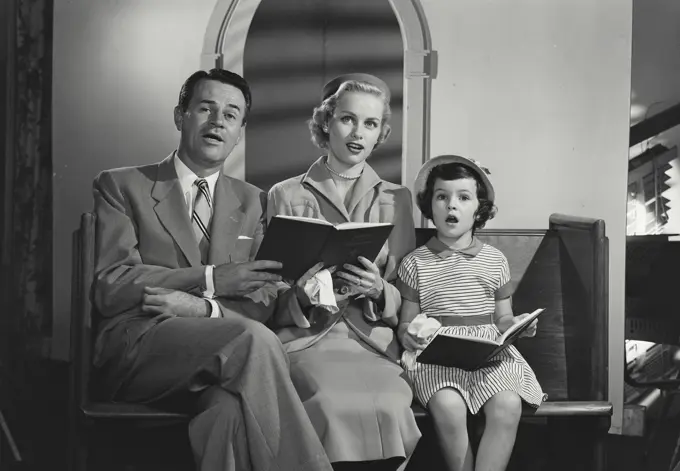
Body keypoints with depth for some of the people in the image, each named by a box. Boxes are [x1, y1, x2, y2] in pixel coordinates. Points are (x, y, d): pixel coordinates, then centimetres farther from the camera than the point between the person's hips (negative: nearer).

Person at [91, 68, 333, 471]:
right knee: (255, 341, -33)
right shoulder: (122, 187, 10)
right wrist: (212, 278, -10)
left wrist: (202, 307, -11)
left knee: (234, 409, -38)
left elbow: (261, 305, 12)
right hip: (137, 347, -2)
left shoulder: (253, 203, 21)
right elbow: (109, 287, -3)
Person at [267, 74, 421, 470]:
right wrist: (302, 293, -10)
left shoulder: (397, 199, 16)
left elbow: (408, 297, 15)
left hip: (375, 338, 1)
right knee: (335, 404, -34)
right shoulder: (287, 195, 12)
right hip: (309, 337, -1)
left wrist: (379, 291, -8)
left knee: (388, 406, -32)